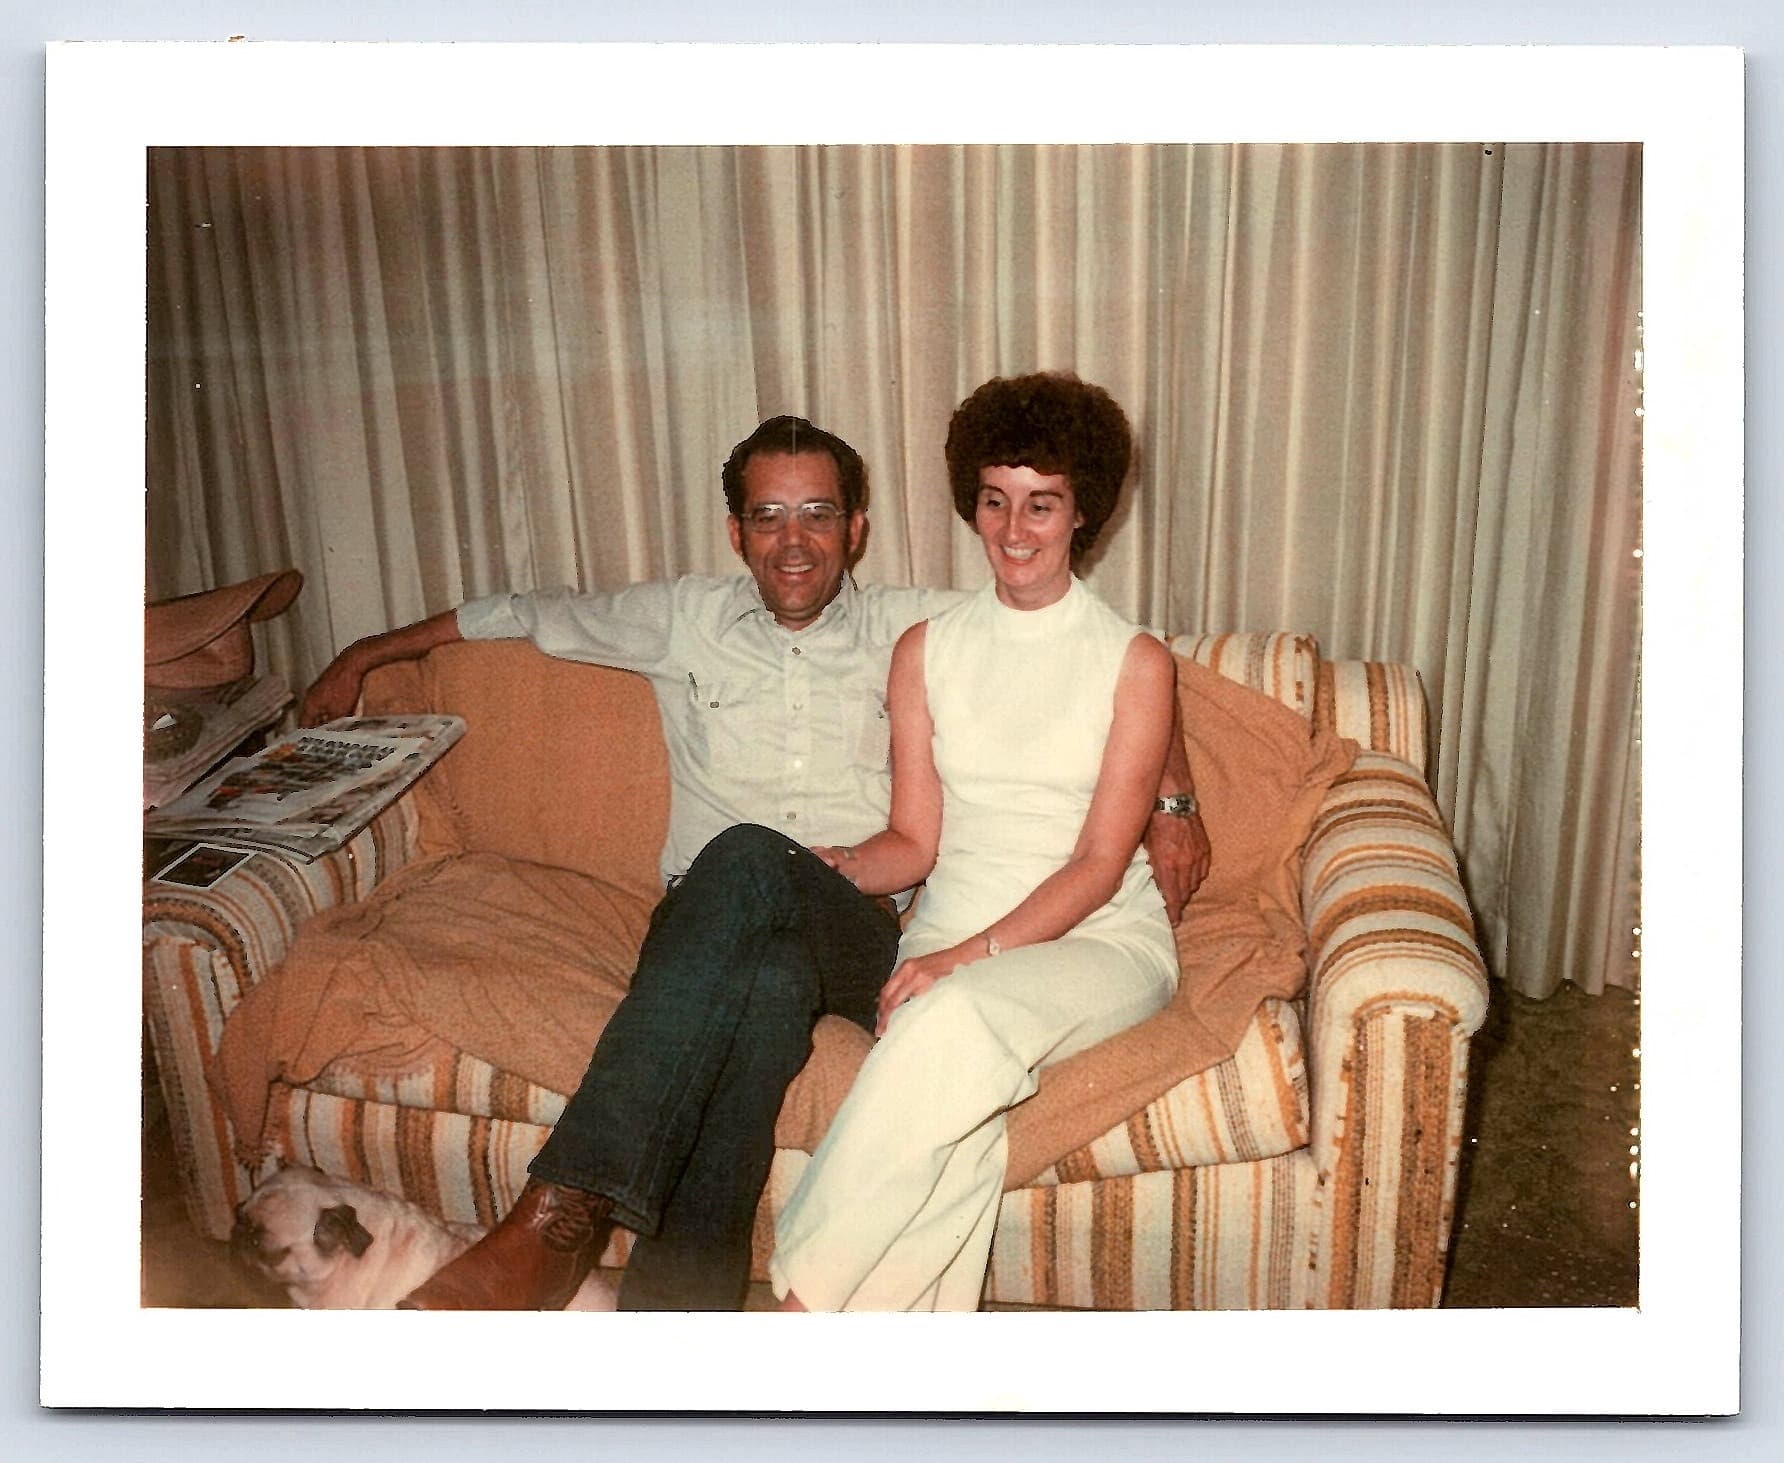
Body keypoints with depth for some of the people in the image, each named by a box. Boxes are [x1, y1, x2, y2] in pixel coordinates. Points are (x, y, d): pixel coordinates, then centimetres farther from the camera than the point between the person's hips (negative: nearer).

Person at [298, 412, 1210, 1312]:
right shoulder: (682, 619, 18)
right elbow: (534, 614, 30)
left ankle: (560, 1211, -45)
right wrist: (367, 653, 35)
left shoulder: (914, 627, 14)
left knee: (749, 860, -38)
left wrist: (1169, 794, 3)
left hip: (861, 928, -1)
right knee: (768, 982, -38)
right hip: (708, 917, 1)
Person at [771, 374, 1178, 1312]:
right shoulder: (926, 651, 10)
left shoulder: (1135, 662, 0)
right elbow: (916, 841, 7)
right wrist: (833, 867, -16)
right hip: (952, 935, 2)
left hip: (1099, 940, -2)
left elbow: (1100, 863, -7)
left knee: (957, 1019, -35)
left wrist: (967, 957, -20)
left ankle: (801, 1295, -23)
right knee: (960, 1107, -32)